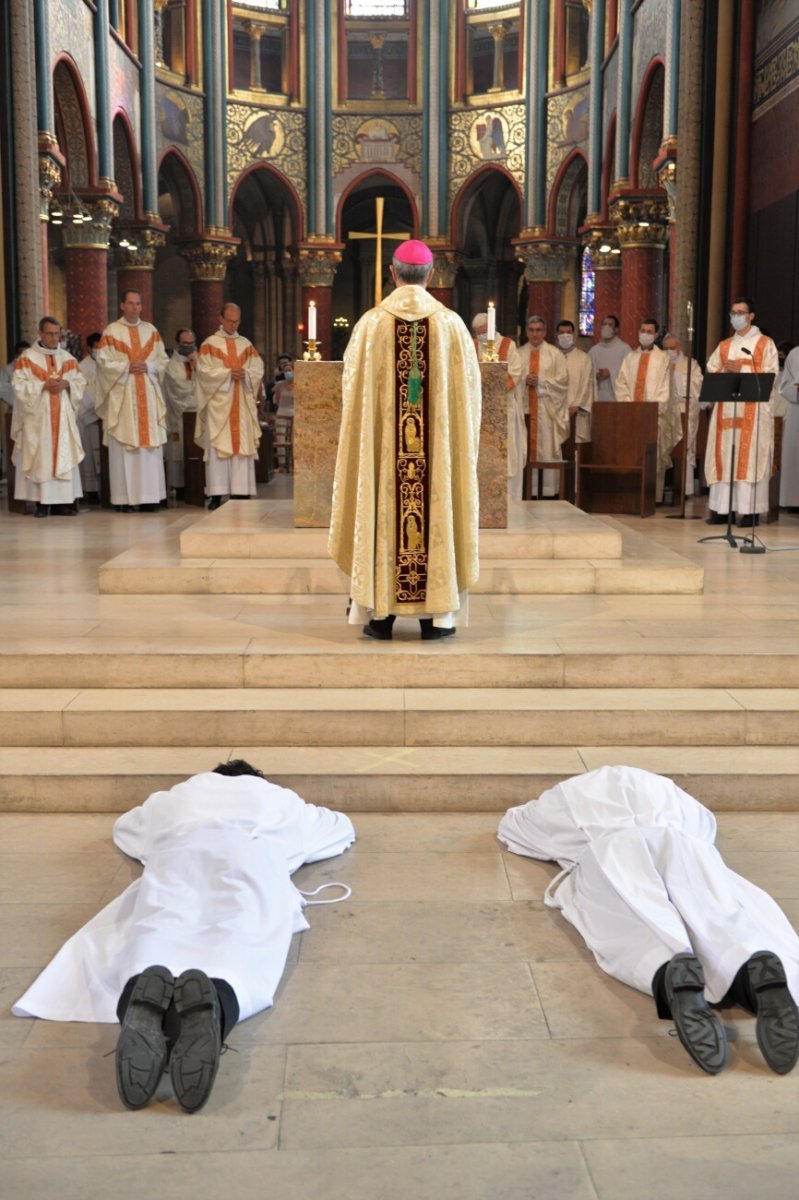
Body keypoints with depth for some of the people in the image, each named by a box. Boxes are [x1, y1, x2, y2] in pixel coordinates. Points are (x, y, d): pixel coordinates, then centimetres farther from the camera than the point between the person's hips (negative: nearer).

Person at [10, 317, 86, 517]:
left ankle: (64, 500, 1)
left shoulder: (67, 358, 13)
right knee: (40, 455, -6)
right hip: (37, 416, -3)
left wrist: (66, 384, -10)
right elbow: (19, 385, -6)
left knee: (64, 455, -1)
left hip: (63, 415, 3)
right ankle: (42, 501, -5)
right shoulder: (27, 358, 1)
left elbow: (80, 382, 10)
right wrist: (43, 386, -16)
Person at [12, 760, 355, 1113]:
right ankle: (214, 998, -63)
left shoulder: (175, 797, 44)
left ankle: (145, 997, -61)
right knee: (239, 941, -27)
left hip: (179, 853, 1)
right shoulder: (279, 799, 42)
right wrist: (293, 844, 67)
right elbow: (342, 827, 56)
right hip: (253, 853, -1)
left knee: (156, 935, -25)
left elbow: (124, 826, 62)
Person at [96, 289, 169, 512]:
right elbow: (103, 361, -3)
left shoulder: (151, 331, 13)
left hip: (148, 396, 3)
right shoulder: (111, 332, 3)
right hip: (122, 396, -3)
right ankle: (123, 498, -3)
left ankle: (149, 496, 3)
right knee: (122, 447, -5)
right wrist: (126, 367, -12)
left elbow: (162, 359, 11)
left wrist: (147, 366, -7)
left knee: (150, 445, -1)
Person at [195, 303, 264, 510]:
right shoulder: (209, 344, 4)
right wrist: (228, 373, -15)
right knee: (217, 446, -7)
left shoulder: (246, 345, 14)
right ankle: (216, 494, -8)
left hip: (242, 404, 3)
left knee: (242, 445, -1)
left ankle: (240, 492, 1)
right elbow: (204, 370, -6)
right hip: (217, 403, -3)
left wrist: (245, 374, -14)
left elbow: (258, 369, 6)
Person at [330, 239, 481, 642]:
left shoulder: (371, 322, -2)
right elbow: (468, 390, 2)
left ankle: (380, 614, 9)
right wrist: (464, 438, 14)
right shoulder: (451, 323, -1)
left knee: (382, 514, 7)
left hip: (380, 445, 0)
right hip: (438, 445, 0)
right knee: (437, 511, 6)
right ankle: (435, 616, 7)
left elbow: (353, 389, 2)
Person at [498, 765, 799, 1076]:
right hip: (674, 840, 2)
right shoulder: (661, 787, 44)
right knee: (717, 915, -22)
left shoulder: (565, 798, 39)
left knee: (637, 929, -27)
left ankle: (674, 975, -62)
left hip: (606, 848, -2)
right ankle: (755, 970, -57)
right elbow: (706, 823, 62)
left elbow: (510, 826, 54)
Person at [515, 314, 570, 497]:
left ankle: (549, 490, -4)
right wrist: (524, 381, -11)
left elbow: (563, 379, 0)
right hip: (524, 405, 2)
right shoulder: (518, 354, 13)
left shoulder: (555, 354, 7)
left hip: (547, 408, -2)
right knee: (525, 446, -2)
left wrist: (541, 382, -10)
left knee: (547, 447, -5)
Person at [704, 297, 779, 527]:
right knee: (724, 455, -1)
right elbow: (710, 372, 13)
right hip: (726, 407, 4)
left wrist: (742, 369, -14)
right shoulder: (724, 346, 19)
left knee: (749, 455, -8)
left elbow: (770, 375, -5)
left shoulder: (765, 344, 5)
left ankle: (750, 509, -8)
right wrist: (725, 371, -7)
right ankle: (722, 508, 1)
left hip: (753, 409, -4)